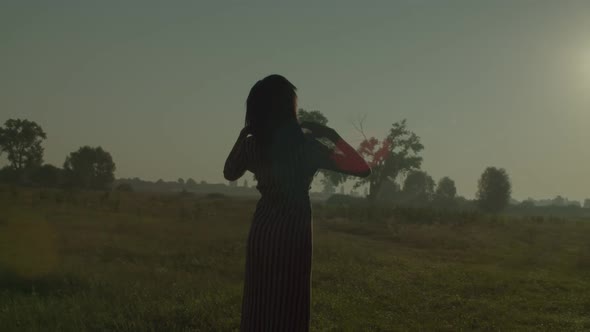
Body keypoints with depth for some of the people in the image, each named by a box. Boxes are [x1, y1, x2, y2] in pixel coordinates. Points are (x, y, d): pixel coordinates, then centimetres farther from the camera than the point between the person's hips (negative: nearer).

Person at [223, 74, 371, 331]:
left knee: (258, 303, 13)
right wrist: (332, 135, -3)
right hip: (293, 231, -4)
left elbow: (229, 173, 20)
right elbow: (362, 169, -10)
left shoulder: (251, 145, -3)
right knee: (289, 306, 5)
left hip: (262, 228, 4)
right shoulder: (305, 145, -14)